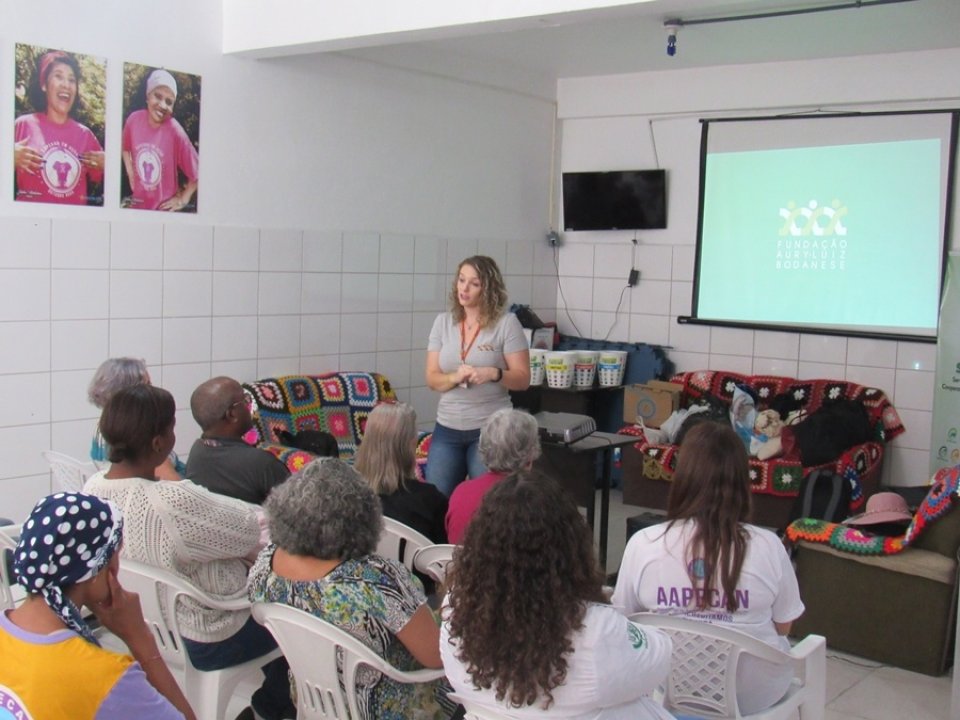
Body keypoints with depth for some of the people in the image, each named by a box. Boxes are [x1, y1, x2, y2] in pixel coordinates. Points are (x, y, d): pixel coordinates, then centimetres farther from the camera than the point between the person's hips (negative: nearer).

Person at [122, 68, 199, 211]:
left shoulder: (175, 132, -19)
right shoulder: (134, 119, -7)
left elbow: (197, 171, -10)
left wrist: (183, 199, -6)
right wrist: (131, 174, 6)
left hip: (165, 209, -4)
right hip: (138, 204, 4)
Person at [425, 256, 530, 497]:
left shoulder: (506, 323, -6)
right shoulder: (443, 322, 5)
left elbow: (523, 379, -6)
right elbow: (431, 379, 3)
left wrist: (494, 373, -25)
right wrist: (455, 377, -18)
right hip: (447, 429, 4)